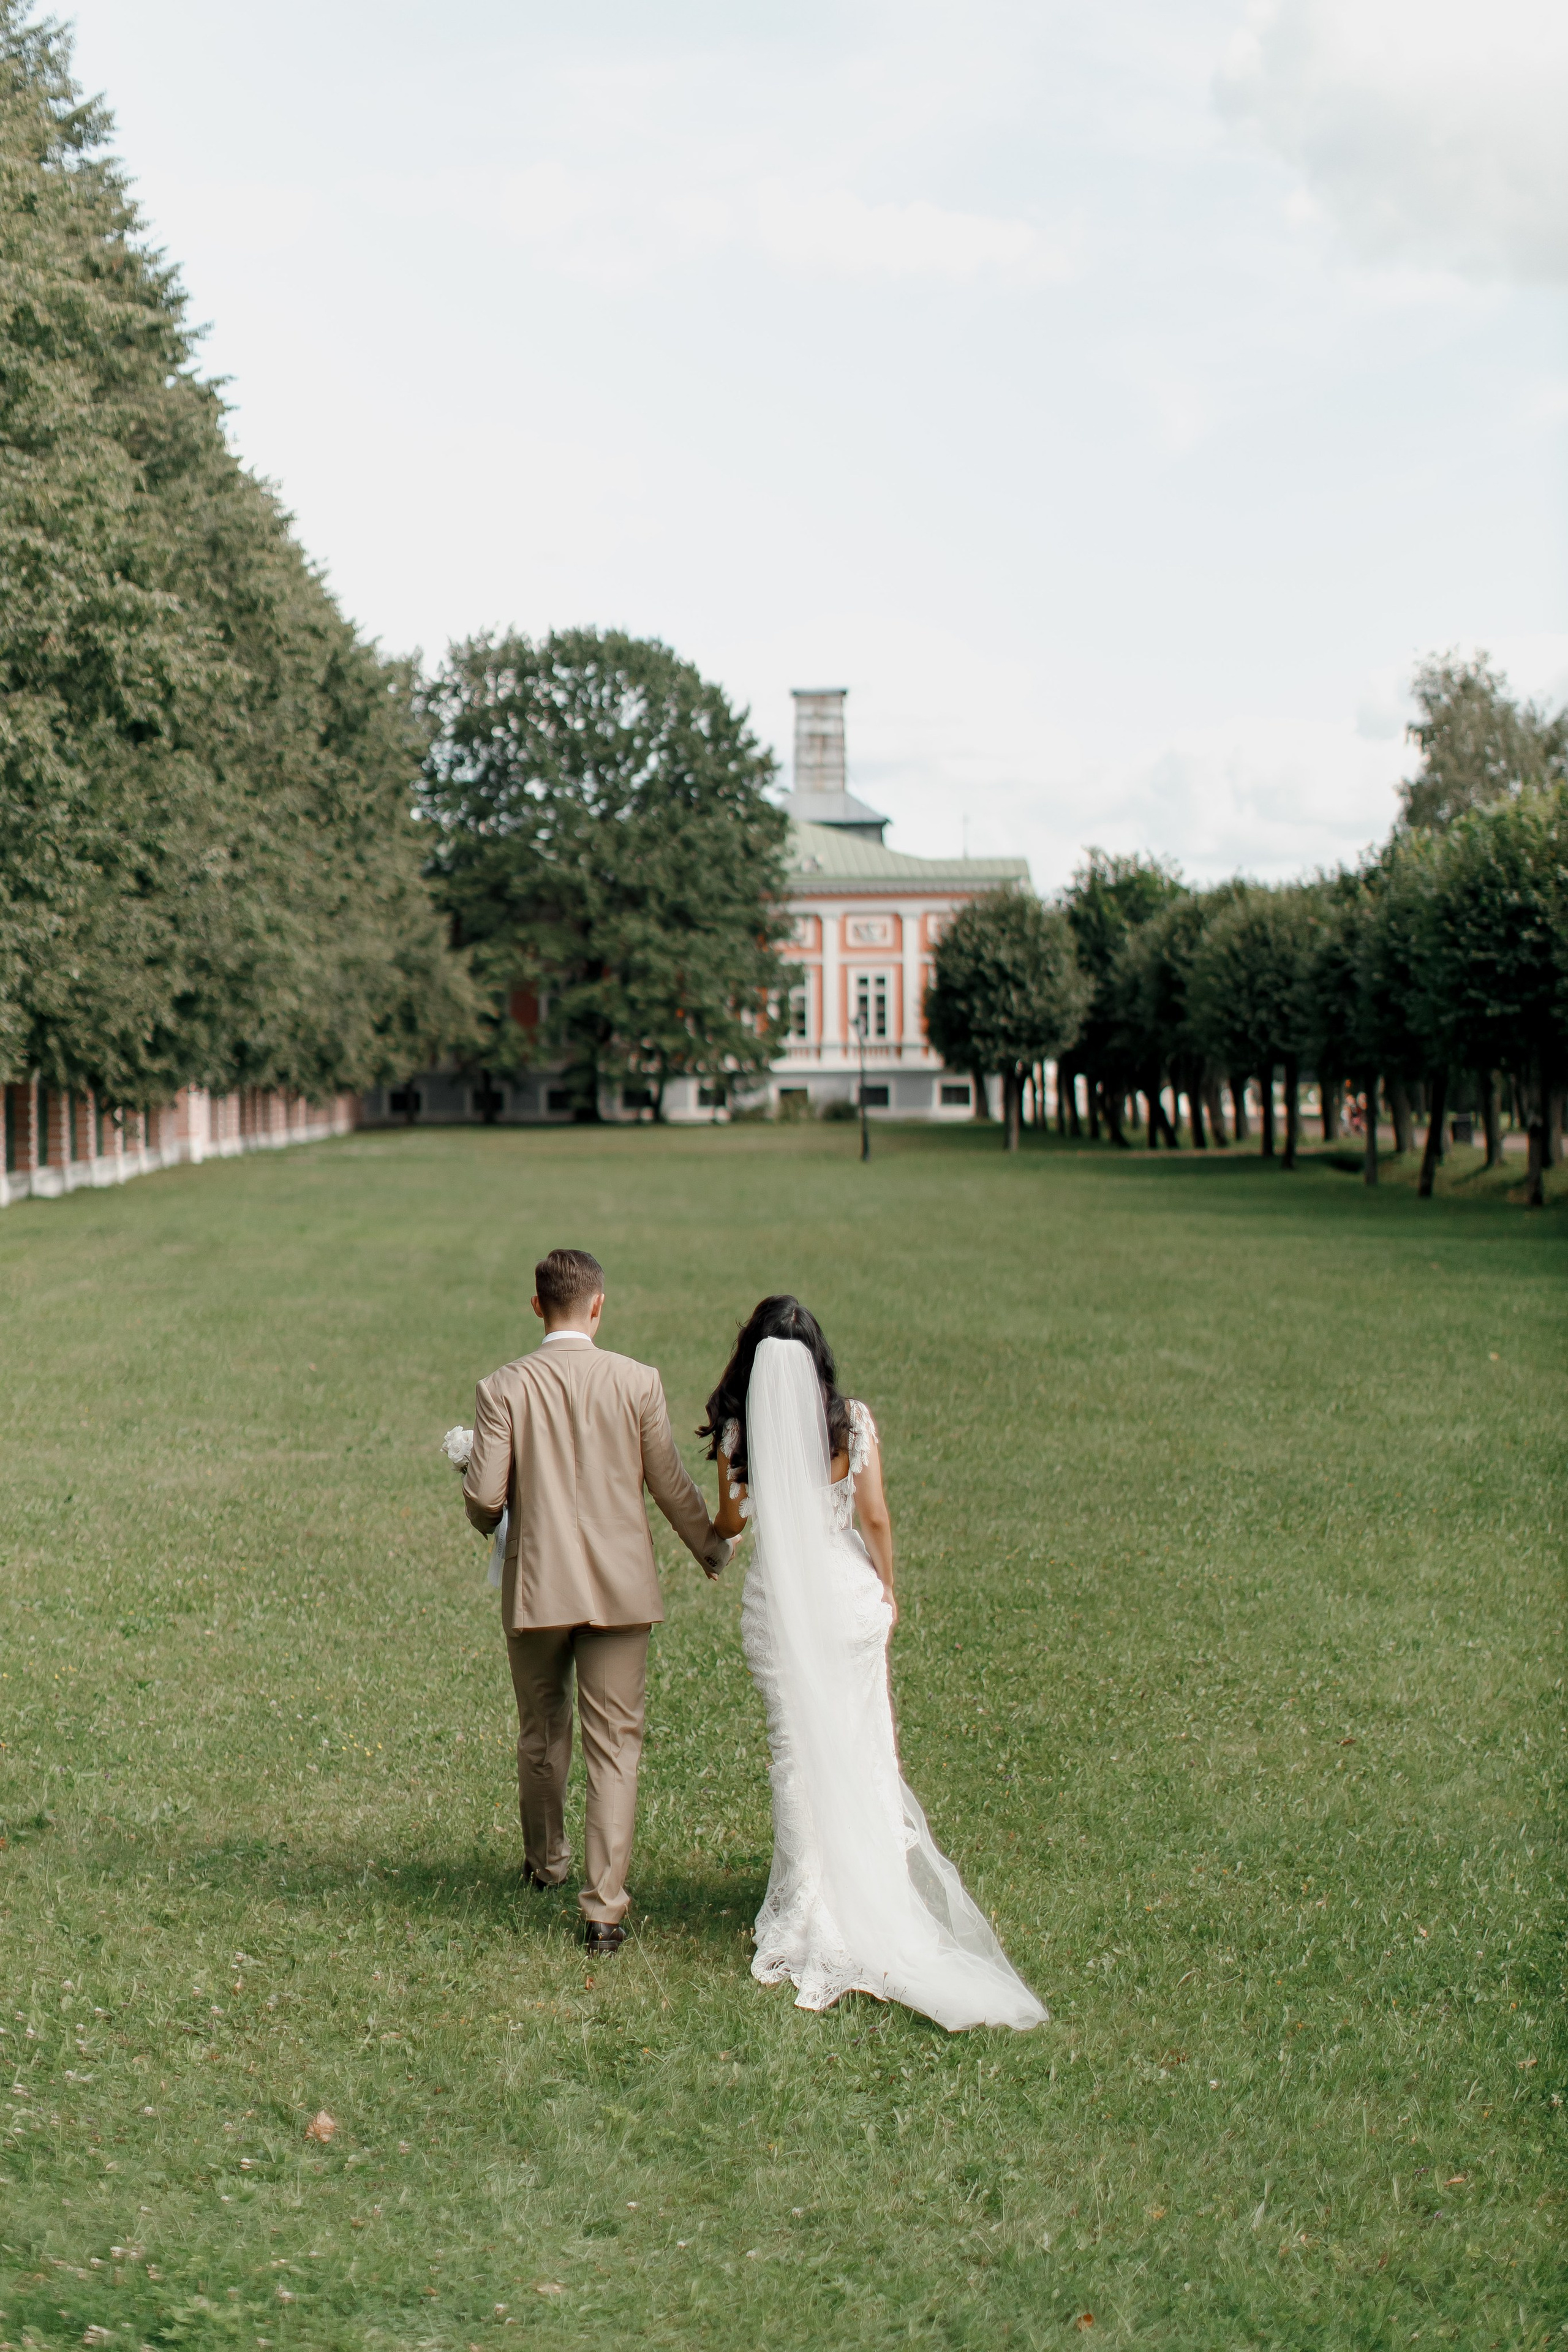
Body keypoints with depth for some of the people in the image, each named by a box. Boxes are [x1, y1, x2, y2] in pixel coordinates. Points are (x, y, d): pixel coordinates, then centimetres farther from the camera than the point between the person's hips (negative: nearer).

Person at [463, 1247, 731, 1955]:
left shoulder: (502, 1389, -8)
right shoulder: (638, 1383, -7)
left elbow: (484, 1498, -10)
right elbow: (672, 1487, 0)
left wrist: (490, 1524, 16)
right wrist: (716, 1551, 17)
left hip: (536, 1589, 1)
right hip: (620, 1590, -1)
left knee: (541, 1735, 21)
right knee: (614, 1746, 4)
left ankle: (545, 1862, 41)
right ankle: (604, 1905, -1)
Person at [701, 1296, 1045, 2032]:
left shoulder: (739, 1432, -7)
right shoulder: (853, 1422, -6)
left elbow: (728, 1525, 2)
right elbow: (876, 1517, -3)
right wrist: (887, 1590, 11)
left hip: (778, 1600, -1)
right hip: (847, 1591, 1)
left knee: (797, 1749, 7)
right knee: (862, 1744, 11)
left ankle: (810, 1910, 12)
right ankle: (877, 1888, 18)